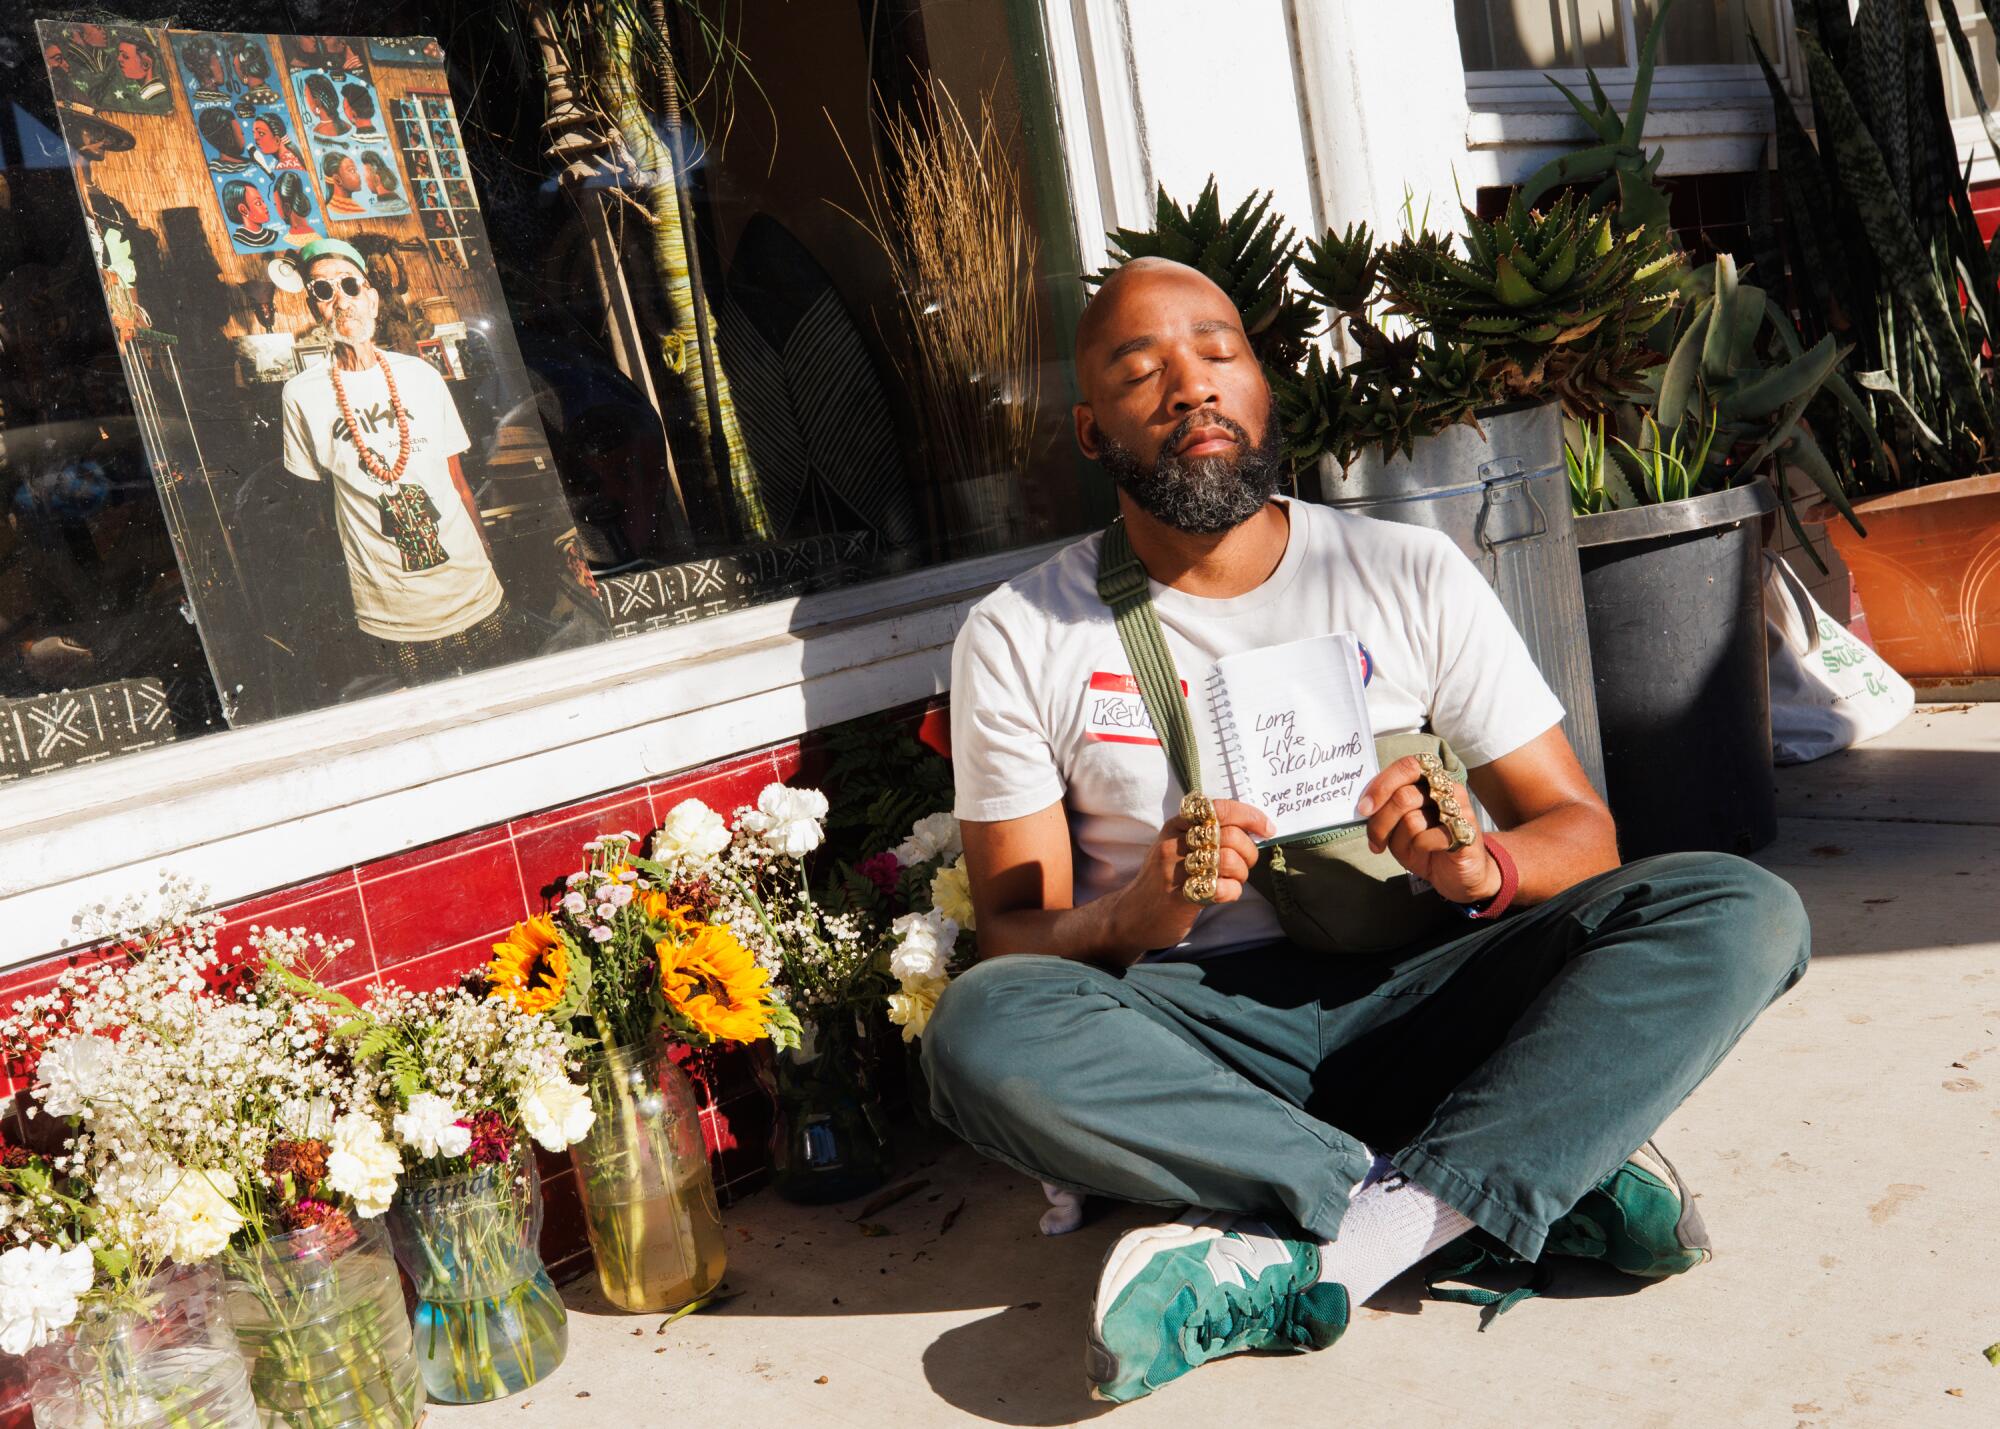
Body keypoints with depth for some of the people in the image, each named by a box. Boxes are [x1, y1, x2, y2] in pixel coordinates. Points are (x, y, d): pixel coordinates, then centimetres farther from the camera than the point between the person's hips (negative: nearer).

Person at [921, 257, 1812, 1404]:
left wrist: (1481, 867, -18)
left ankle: (1301, 1261, -30)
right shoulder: (1020, 640, 3)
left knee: (1741, 911, -19)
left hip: (1406, 1001, 2)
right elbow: (1011, 932, 1)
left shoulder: (1412, 574, 7)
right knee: (983, 1030, -33)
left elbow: (1581, 829, 6)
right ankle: (1546, 1184, -25)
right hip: (1189, 1031, -1)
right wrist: (1137, 915, -22)